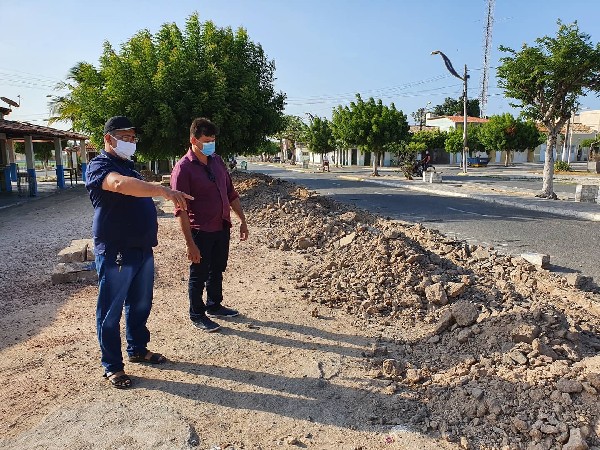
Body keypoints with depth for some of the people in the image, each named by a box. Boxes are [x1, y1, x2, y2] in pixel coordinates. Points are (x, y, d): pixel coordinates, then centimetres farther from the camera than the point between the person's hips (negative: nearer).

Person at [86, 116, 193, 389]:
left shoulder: (128, 166, 17)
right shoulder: (99, 166, -12)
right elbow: (120, 184, -36)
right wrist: (164, 191, -44)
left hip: (142, 249, 9)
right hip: (115, 252, -8)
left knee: (141, 304, 18)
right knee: (111, 310, 4)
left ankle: (138, 349, 34)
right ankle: (112, 366, 16)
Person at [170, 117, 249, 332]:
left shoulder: (217, 161, 6)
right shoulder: (183, 168, -16)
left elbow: (231, 193, 13)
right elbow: (181, 210, -19)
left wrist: (242, 221, 11)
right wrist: (190, 243, -22)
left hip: (222, 228, 7)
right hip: (201, 232, -7)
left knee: (217, 270, 20)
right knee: (198, 275, 8)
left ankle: (214, 306, 39)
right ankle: (197, 315, 26)